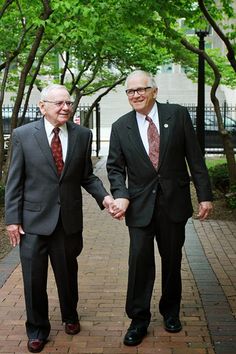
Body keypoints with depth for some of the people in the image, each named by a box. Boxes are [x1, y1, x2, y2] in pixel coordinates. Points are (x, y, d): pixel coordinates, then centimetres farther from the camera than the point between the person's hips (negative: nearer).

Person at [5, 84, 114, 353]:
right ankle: (37, 329, 28)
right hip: (34, 220, -2)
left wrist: (103, 196, -11)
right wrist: (12, 219, -5)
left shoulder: (83, 135, 0)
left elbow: (86, 176, 6)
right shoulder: (23, 135, -5)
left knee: (68, 273, 17)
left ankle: (70, 316, 43)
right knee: (34, 278, 7)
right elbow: (15, 181, -3)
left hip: (69, 219, 2)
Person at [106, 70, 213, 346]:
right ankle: (138, 319, 14)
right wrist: (120, 195, -11)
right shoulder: (120, 127, 2)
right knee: (139, 260, -2)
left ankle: (171, 311, 33)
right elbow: (115, 167, 6)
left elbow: (194, 158, -2)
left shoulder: (178, 115, -3)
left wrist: (204, 195, -4)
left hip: (174, 202, 0)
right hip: (140, 205, 0)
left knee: (172, 260, 13)